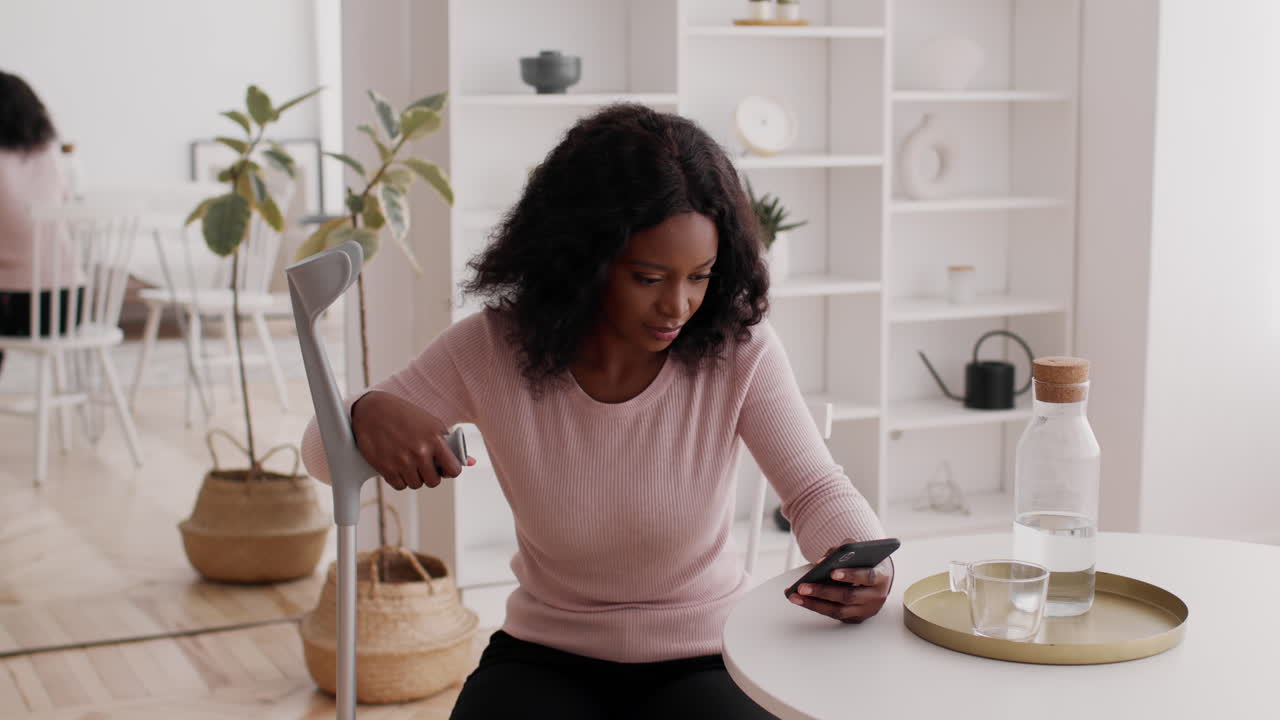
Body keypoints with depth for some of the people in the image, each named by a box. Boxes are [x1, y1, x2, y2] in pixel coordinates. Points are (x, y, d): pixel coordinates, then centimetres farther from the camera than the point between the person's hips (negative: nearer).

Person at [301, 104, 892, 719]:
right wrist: (369, 414, -31)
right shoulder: (492, 349, -13)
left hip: (703, 662, 0)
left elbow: (815, 489, -10)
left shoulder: (738, 347, -14)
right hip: (545, 659, 1)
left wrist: (867, 563, -33)